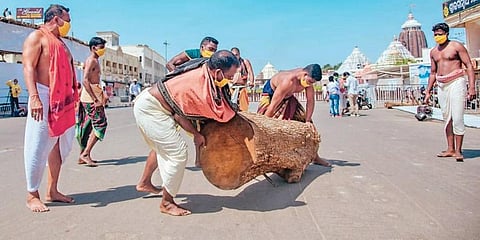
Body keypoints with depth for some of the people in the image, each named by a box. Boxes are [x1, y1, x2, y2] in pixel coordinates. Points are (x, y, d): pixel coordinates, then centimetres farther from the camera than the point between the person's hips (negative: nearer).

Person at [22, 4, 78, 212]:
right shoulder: (37, 36, -1)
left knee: (60, 145, 9)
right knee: (38, 147, -5)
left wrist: (73, 98, 20)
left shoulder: (60, 43, 24)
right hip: (44, 97, -8)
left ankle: (52, 191, 18)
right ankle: (32, 195, 5)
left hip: (63, 101, 8)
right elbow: (28, 67, -13)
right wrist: (34, 97, -25)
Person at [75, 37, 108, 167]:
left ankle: (83, 156, 16)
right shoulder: (92, 60, -10)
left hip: (89, 97, 10)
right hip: (91, 98, -10)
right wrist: (95, 100, -23)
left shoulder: (94, 60, 20)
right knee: (100, 124, -10)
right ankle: (85, 153, -10)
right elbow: (85, 80, -21)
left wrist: (102, 96, 20)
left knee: (87, 126, 11)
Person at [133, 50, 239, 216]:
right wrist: (196, 134, -6)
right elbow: (179, 115, -19)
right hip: (150, 109, -10)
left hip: (146, 100, 10)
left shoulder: (204, 74, -2)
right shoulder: (200, 84, -28)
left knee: (161, 148, 23)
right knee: (178, 153, -10)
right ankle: (166, 203, 4)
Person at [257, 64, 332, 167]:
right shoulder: (288, 81, -40)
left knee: (304, 121, 3)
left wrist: (307, 121, -17)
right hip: (270, 93, -7)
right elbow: (273, 105, -36)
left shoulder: (308, 78, -20)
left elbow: (310, 100, -11)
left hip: (288, 97, 7)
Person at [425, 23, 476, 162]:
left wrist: (472, 87, -14)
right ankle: (450, 149, 11)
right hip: (441, 86, 6)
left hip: (456, 83, -6)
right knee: (447, 118, 6)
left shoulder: (456, 46, -1)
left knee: (457, 118, -9)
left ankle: (458, 151, -5)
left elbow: (469, 66, -5)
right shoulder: (433, 52, 15)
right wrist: (428, 91, 17)